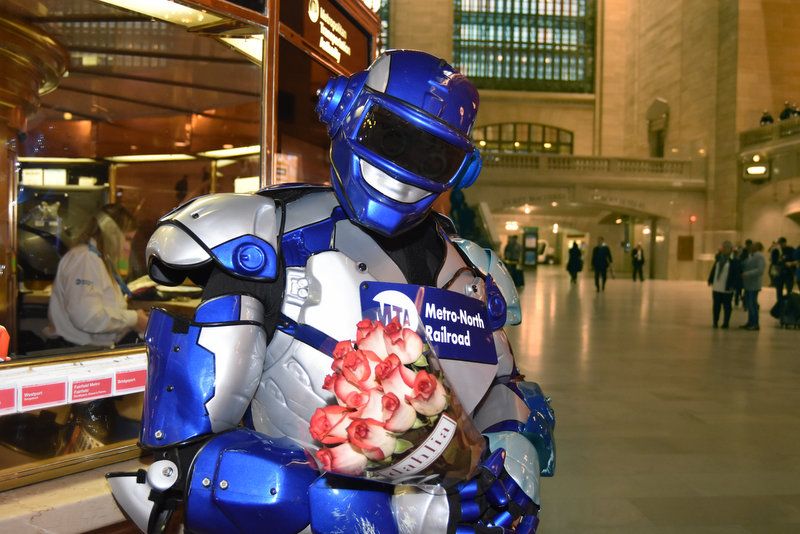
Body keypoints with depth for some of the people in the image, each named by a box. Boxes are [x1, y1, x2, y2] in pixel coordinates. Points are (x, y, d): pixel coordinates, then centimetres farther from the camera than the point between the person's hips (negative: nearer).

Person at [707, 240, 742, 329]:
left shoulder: (735, 260, -10)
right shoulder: (719, 257, 8)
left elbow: (737, 274, -13)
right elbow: (714, 269, 15)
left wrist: (734, 286, -18)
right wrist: (710, 280, 13)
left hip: (727, 288, -5)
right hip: (716, 287, 5)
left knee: (726, 306, 6)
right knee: (716, 305, 9)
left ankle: (726, 323, 17)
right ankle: (715, 322, 19)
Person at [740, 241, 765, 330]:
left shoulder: (760, 257, -13)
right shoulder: (750, 256, 14)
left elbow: (760, 270, -22)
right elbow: (743, 265, 14)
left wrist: (747, 274, -23)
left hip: (754, 285, -9)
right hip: (748, 284, 9)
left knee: (752, 304, -4)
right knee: (747, 303, 14)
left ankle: (755, 324, 4)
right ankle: (750, 322, 24)